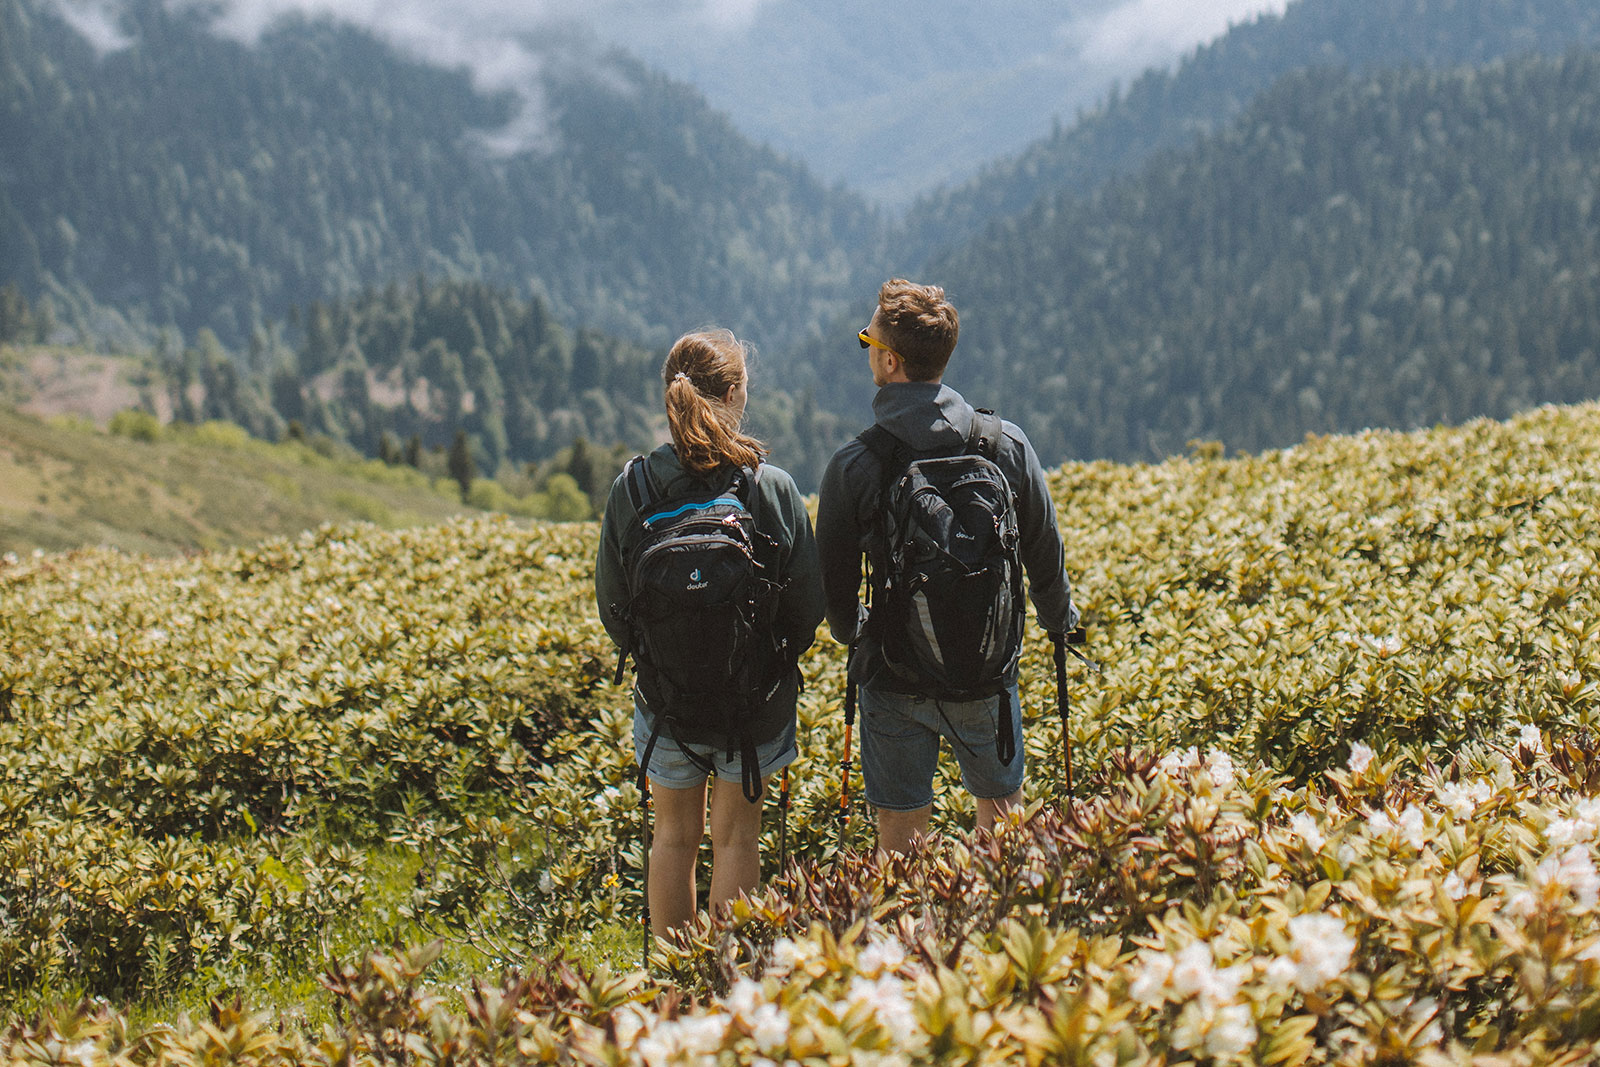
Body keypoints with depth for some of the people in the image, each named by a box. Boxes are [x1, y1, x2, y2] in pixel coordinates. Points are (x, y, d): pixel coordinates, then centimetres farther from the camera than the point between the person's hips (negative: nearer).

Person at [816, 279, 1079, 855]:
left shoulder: (852, 467, -15)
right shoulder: (1008, 445, -9)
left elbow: (835, 579, -6)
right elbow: (1044, 553, 2)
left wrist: (850, 632, 17)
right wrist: (1060, 619, 23)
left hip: (892, 675, -2)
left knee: (900, 830, 10)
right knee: (1002, 811, 21)